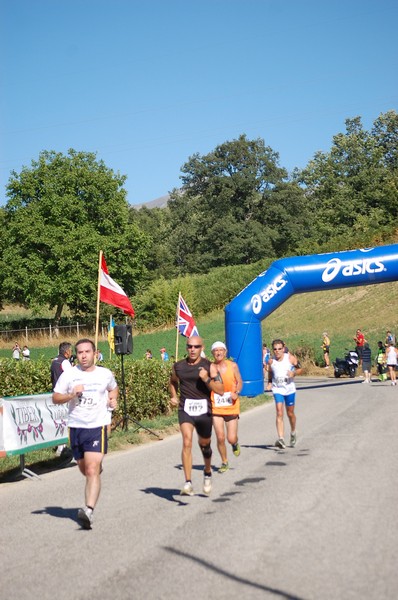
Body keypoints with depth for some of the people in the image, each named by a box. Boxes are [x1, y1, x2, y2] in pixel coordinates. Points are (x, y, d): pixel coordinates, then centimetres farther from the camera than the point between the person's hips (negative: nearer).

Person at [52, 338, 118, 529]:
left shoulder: (105, 374, 3)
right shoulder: (69, 374, 0)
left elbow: (113, 388, 24)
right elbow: (55, 398, 4)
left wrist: (113, 399, 2)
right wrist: (71, 395, -15)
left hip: (97, 427, -3)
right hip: (76, 427, 3)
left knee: (92, 471, -16)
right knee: (85, 470, 18)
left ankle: (89, 511, -23)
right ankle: (99, 467, 53)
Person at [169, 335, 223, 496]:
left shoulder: (209, 366, -3)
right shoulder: (178, 366, 5)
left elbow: (221, 390, -9)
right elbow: (173, 382, 27)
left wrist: (207, 379, -21)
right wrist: (173, 396, 11)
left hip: (204, 410, 0)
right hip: (185, 409, 0)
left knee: (204, 445, 17)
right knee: (187, 442, -20)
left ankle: (207, 474, 46)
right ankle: (188, 483, -20)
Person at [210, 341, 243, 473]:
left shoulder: (233, 366, -1)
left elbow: (239, 382, 6)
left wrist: (236, 393, -14)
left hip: (231, 407, 0)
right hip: (216, 408, 0)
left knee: (231, 438, -3)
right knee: (220, 437, -4)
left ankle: (235, 443, 36)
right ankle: (224, 462, 19)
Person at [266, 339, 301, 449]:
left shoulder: (290, 358, -9)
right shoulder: (271, 361, -4)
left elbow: (299, 368, 1)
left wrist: (294, 373, -19)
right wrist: (269, 383, 0)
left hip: (289, 389, 0)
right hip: (277, 390, 0)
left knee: (290, 413, 13)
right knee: (279, 413, -15)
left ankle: (293, 433, 41)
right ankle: (281, 439, -21)